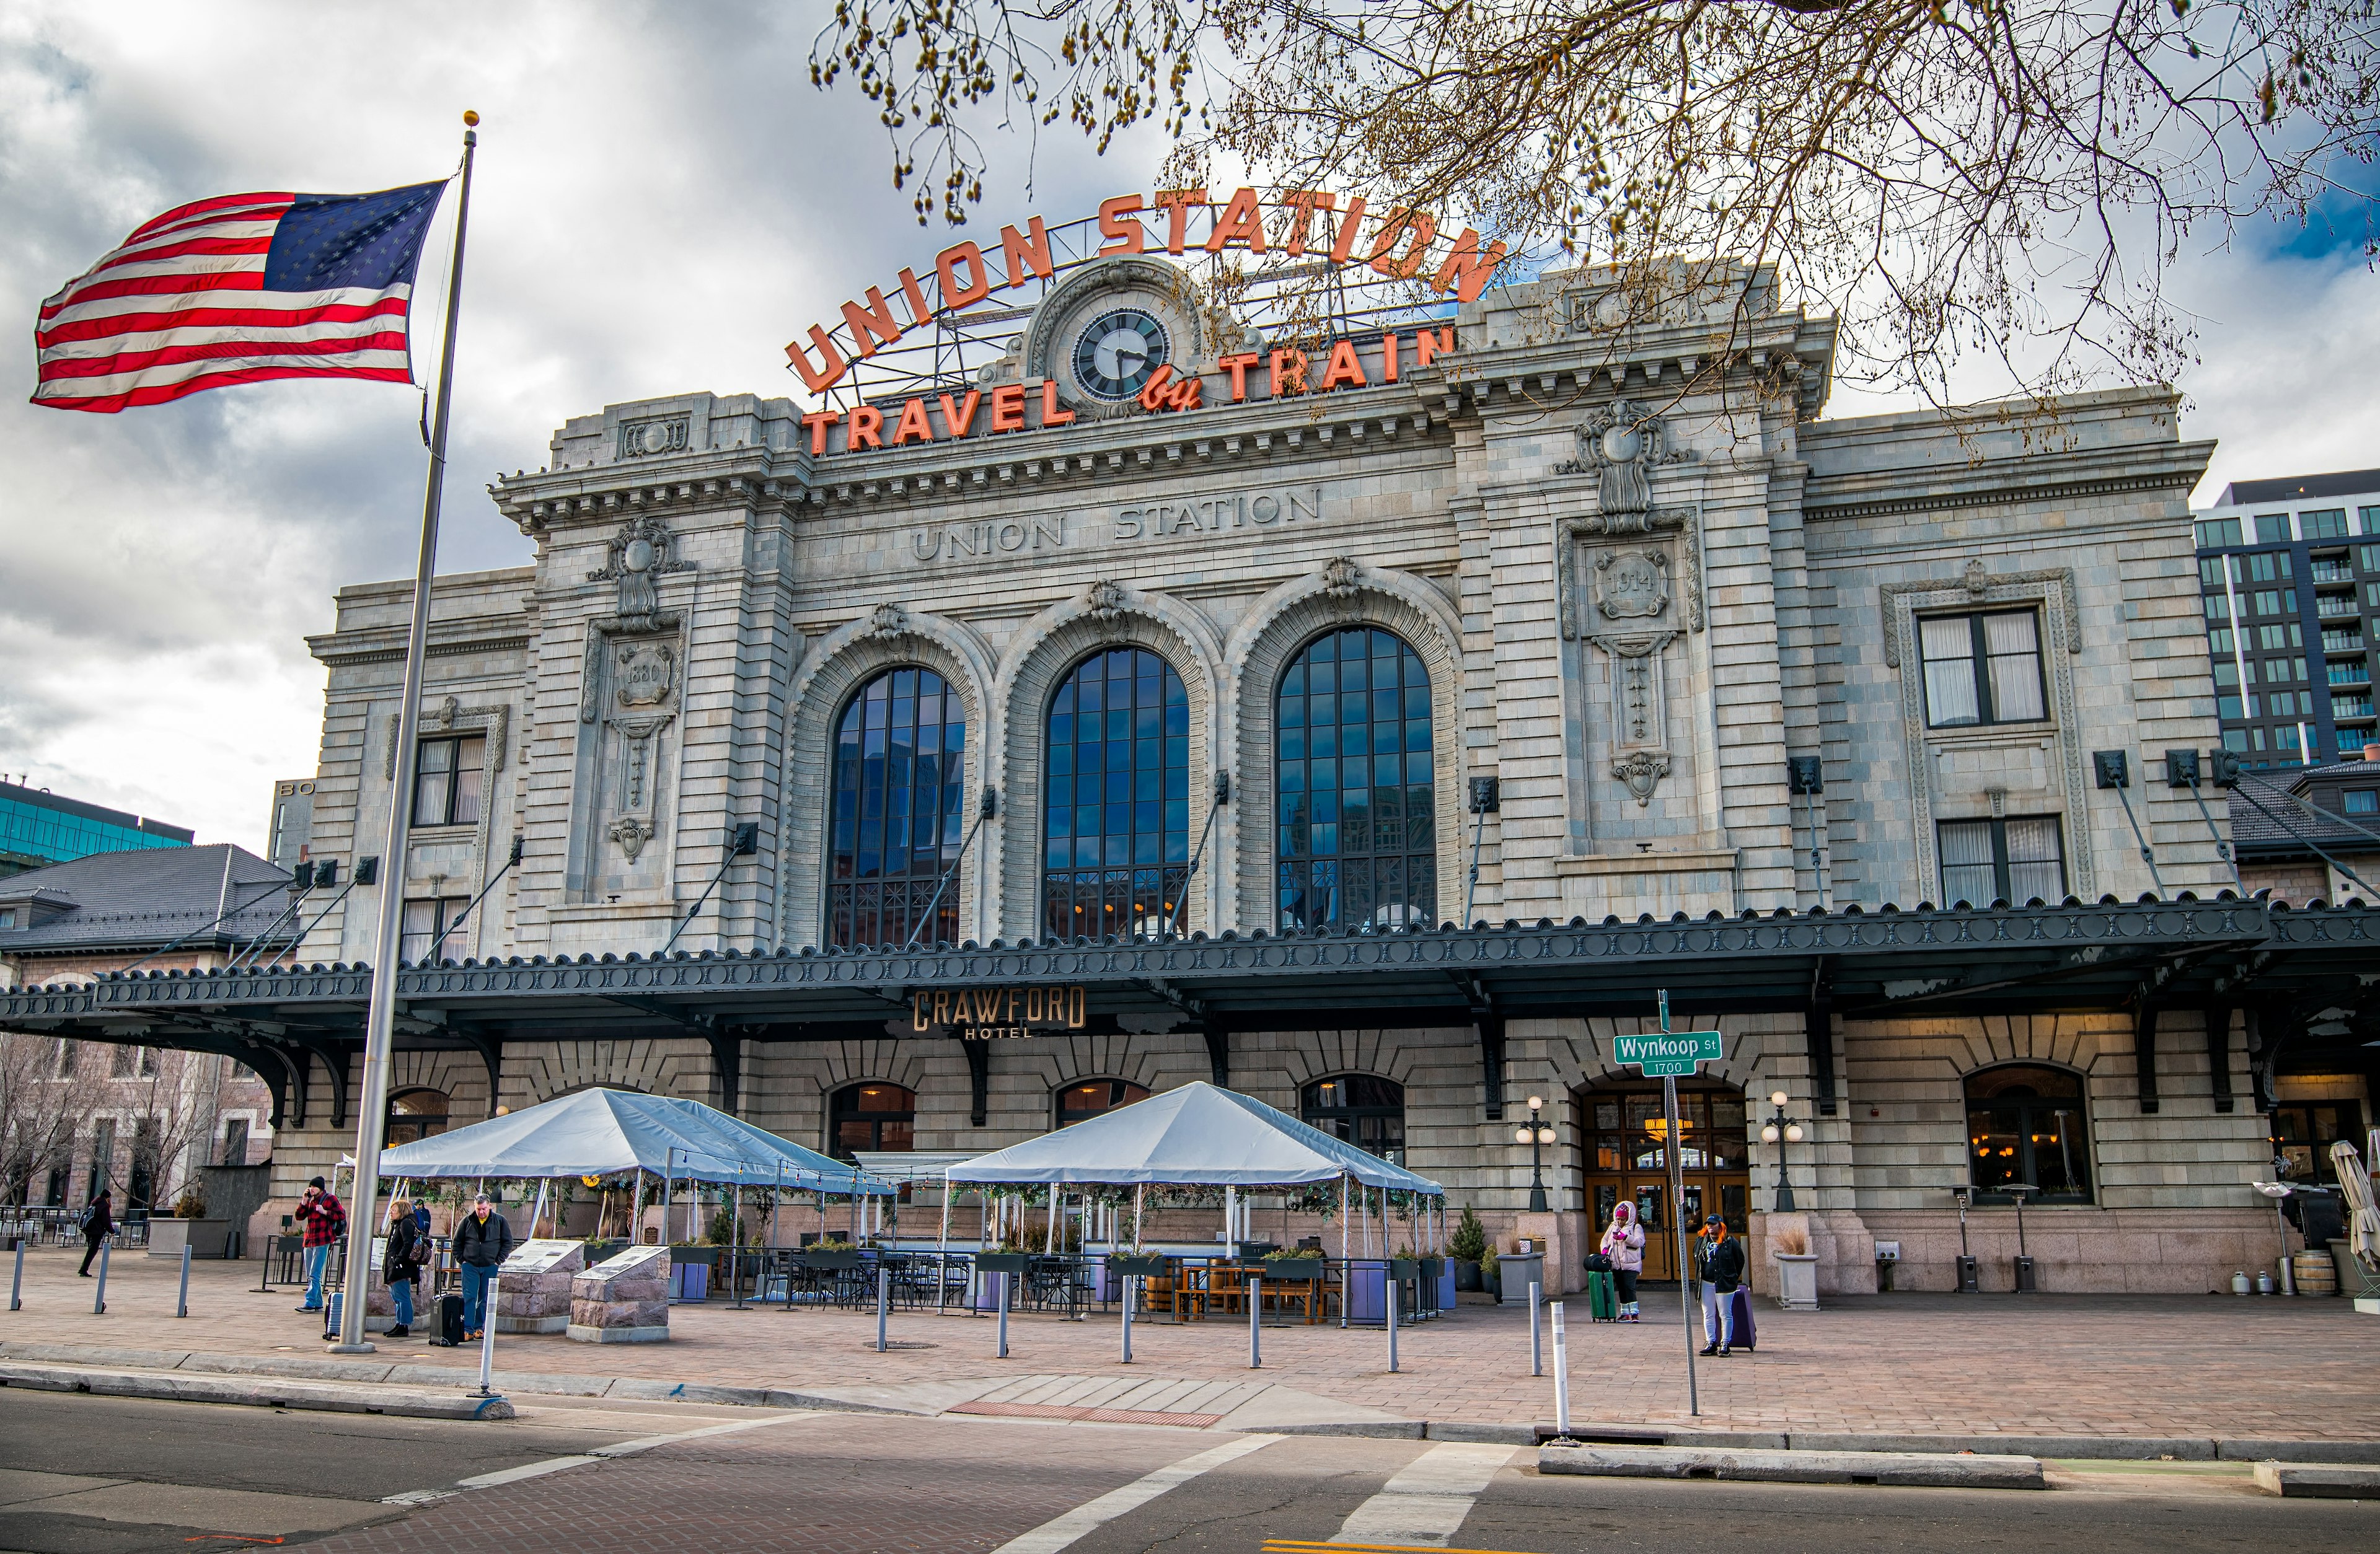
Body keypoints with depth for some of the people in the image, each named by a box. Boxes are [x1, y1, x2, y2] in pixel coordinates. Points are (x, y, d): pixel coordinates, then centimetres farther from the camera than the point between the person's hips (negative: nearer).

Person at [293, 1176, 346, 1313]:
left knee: (315, 1275, -13)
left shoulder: (330, 1199, -2)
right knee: (310, 1276, 10)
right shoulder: (311, 1201, 19)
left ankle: (310, 1303, -16)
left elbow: (341, 1215, -8)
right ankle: (318, 1304, 15)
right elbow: (299, 1216, 11)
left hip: (322, 1241, -8)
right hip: (309, 1240, 8)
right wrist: (304, 1200, 1)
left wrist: (325, 1212, -16)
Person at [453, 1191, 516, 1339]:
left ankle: (480, 1328, 14)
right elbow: (457, 1242, 11)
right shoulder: (467, 1221, 2)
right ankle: (467, 1329, -6)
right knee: (469, 1297, -6)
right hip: (470, 1266, 0)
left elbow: (508, 1242, 5)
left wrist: (499, 1261, -1)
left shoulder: (500, 1221, 0)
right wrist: (461, 1260, 2)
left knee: (485, 1299, 5)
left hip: (490, 1267, 0)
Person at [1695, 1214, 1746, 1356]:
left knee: (1725, 1315, 0)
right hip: (1706, 1283, 5)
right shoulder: (1702, 1241, 8)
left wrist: (1734, 1277, 8)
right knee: (1708, 1315, 6)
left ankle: (1726, 1344, 5)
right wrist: (1699, 1276, 17)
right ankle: (1711, 1343, 12)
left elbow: (1740, 1260, 3)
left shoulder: (1730, 1242, -5)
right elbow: (1697, 1258, 21)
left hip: (1724, 1284, -5)